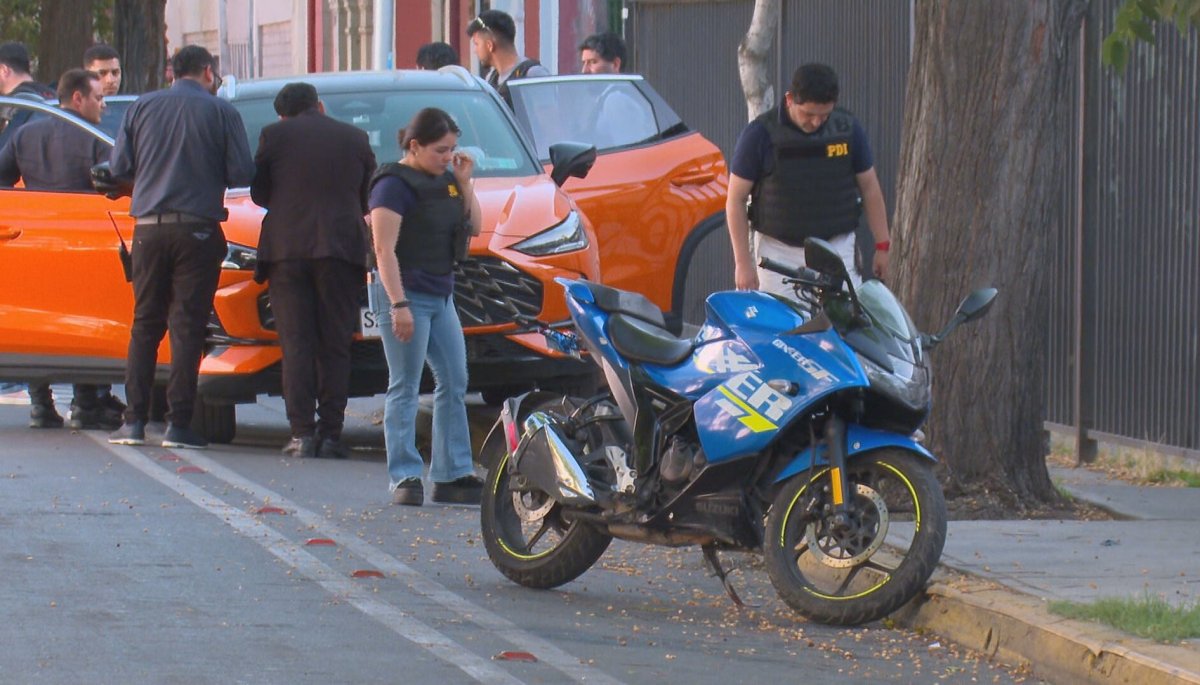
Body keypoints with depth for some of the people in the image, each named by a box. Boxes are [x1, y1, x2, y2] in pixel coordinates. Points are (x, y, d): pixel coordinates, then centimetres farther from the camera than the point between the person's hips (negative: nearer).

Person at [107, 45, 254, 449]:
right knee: (187, 325, 0)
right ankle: (178, 423, -4)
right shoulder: (221, 113, -2)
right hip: (197, 230, -3)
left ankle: (134, 420, 6)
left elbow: (119, 166, 4)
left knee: (145, 323, 10)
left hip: (148, 229, 3)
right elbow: (243, 173, -5)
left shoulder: (142, 108, 5)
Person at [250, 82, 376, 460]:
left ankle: (302, 434, -6)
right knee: (335, 346, 4)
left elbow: (258, 193, 9)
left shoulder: (274, 135, 4)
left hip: (287, 248, -1)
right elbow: (369, 198, 15)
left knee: (296, 344, 1)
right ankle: (330, 434, -1)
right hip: (342, 250, 1)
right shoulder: (355, 138, 9)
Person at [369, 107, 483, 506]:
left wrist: (465, 184, 3)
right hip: (406, 294, -8)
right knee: (405, 388, -6)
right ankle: (404, 479, -5)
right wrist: (398, 304, -24)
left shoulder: (444, 181, 12)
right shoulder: (394, 184, -11)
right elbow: (384, 250, -17)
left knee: (454, 384, 8)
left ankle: (453, 475, 13)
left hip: (441, 296, 8)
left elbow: (473, 229, 15)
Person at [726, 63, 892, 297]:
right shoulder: (760, 134, -7)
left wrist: (882, 247, 9)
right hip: (779, 251, -2)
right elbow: (736, 200, -3)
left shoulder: (848, 128, 1)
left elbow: (869, 188, 11)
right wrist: (742, 263, -6)